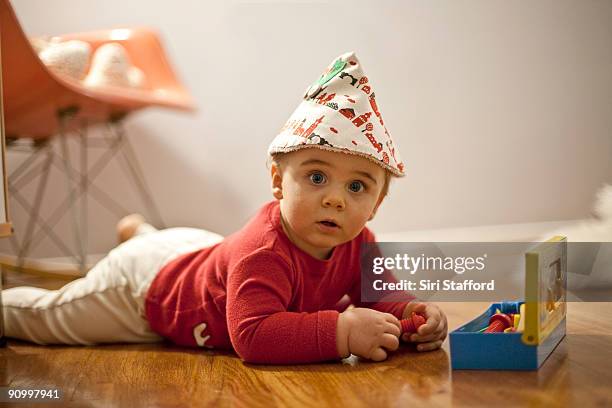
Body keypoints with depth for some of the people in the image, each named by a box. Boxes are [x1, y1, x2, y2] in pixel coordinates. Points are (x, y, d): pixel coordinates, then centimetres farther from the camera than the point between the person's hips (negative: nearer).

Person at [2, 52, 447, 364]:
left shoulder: (359, 244, -22)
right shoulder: (264, 252, -47)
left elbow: (378, 297, -11)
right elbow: (253, 335, -56)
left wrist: (412, 312, -33)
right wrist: (341, 330, -60)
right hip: (143, 282, -6)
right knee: (46, 317, 17)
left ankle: (139, 229, 66)